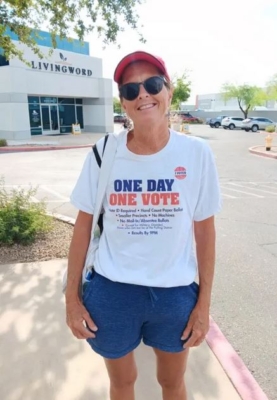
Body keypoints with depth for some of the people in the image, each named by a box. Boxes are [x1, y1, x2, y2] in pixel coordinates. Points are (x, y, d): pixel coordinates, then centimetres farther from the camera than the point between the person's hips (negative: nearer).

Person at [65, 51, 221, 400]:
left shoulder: (196, 153, -11)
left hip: (176, 293, 0)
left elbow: (204, 230, -5)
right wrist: (72, 296, 0)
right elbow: (84, 225, -2)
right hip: (111, 291, 1)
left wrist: (204, 302, -2)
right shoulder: (103, 153, -10)